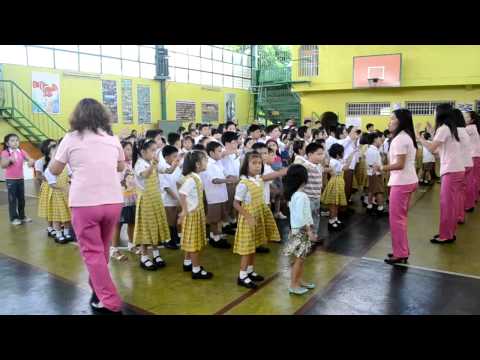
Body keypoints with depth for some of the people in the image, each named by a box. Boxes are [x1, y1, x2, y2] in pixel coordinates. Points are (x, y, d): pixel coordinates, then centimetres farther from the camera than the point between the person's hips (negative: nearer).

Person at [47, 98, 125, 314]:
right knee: (102, 249, 20)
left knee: (92, 252, 5)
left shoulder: (71, 138, -1)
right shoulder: (112, 139, 8)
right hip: (113, 202, 4)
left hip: (84, 203, -3)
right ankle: (98, 288, 35)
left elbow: (54, 170, 9)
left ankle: (109, 301, 5)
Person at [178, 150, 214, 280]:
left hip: (197, 212, 9)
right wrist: (184, 210, -27)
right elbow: (181, 193, -33)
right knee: (194, 241, -1)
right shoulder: (191, 179, -22)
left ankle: (187, 263, 34)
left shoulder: (196, 177, 7)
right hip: (192, 214, -9)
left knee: (192, 241, 20)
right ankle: (196, 270, 8)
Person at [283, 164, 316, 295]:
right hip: (301, 231, -9)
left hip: (299, 230, 9)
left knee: (301, 258, 19)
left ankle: (300, 281, 31)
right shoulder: (301, 196, -23)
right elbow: (301, 217, -26)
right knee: (299, 259, 1)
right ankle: (293, 285, 11)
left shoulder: (293, 194, 6)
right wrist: (310, 231, -19)